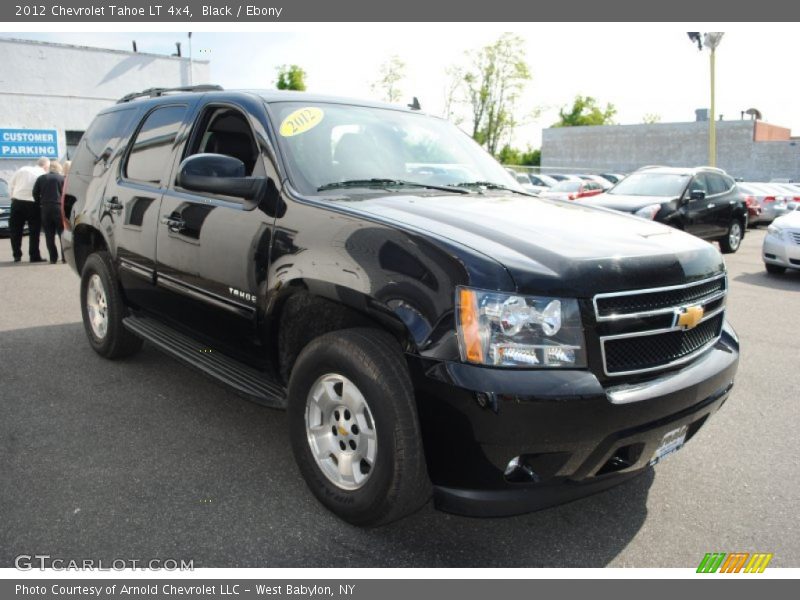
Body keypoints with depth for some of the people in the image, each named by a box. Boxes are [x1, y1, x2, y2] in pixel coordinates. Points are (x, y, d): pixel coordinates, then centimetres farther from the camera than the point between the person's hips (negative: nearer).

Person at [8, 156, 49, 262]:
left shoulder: (23, 169, 5)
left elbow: (11, 184, 9)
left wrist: (13, 197, 15)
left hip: (17, 203, 3)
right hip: (33, 205, -3)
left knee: (16, 231, 11)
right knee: (34, 232, 5)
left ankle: (17, 255, 13)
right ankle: (34, 256, 5)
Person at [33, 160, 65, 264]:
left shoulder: (41, 178, 10)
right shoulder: (62, 178, 1)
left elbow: (35, 193, 7)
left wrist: (39, 203, 14)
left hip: (45, 208, 3)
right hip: (58, 207, -3)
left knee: (49, 235, 5)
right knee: (62, 232, 1)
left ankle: (53, 258, 3)